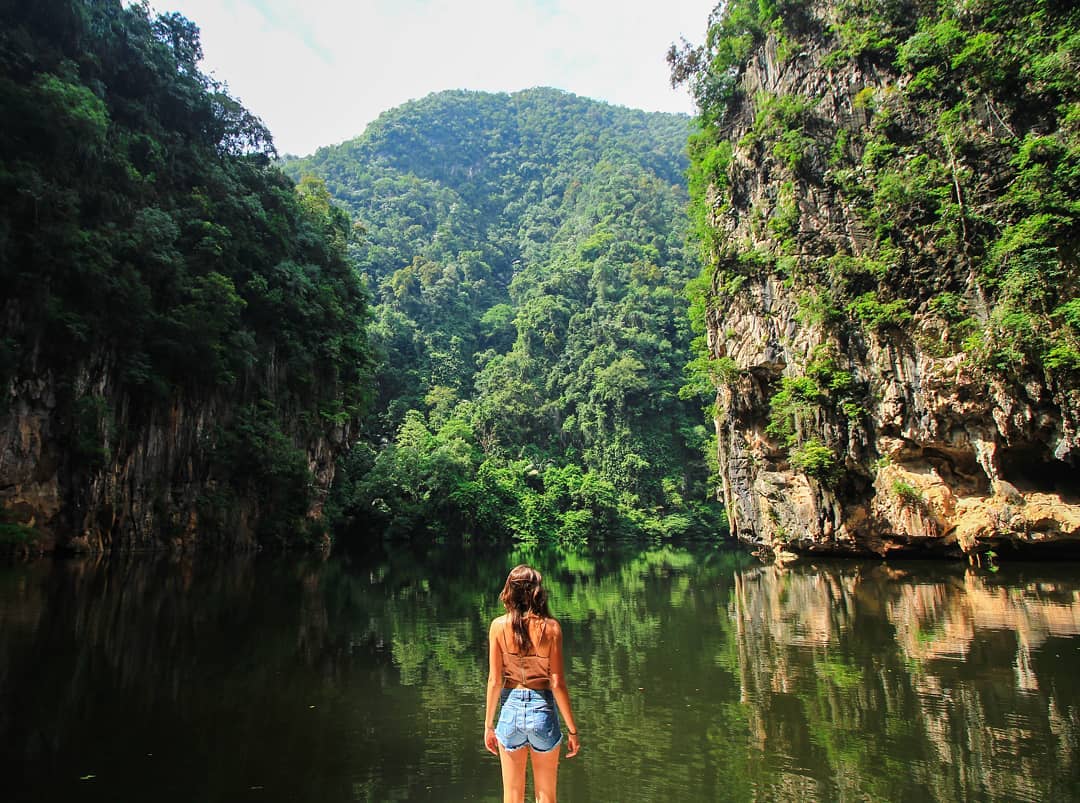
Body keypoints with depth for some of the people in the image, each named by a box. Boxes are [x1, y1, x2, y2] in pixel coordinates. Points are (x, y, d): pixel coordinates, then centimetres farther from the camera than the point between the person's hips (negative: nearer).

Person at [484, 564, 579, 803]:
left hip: (511, 710, 1)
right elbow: (557, 683, -10)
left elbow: (494, 680, -5)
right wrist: (572, 729, -1)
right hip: (542, 710, -1)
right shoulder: (550, 627, -11)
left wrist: (488, 725, 7)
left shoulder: (498, 626, -7)